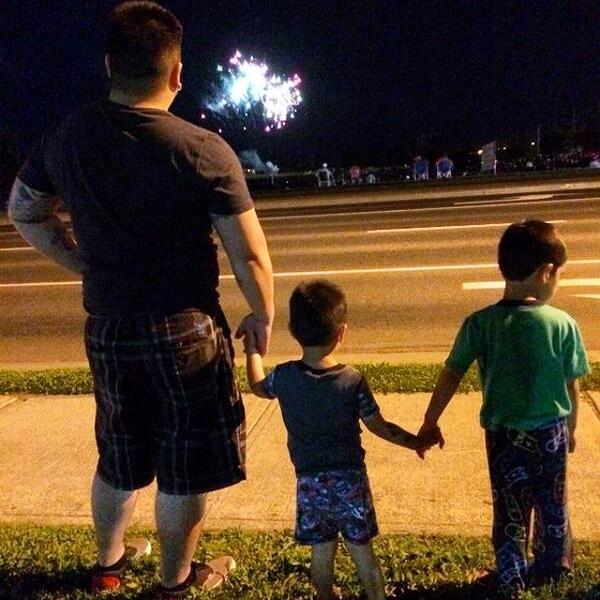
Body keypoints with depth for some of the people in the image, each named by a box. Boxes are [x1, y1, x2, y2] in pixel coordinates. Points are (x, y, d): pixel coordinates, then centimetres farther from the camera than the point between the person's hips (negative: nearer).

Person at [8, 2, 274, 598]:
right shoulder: (204, 151, -17)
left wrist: (86, 263, 13)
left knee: (119, 457, 25)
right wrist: (262, 317, 1)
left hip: (106, 330, 5)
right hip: (184, 331, -5)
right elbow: (250, 257, -15)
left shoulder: (66, 139, -2)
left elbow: (23, 212, 12)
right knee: (185, 468, 14)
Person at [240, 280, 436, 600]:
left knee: (321, 555, 17)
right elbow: (380, 427, -7)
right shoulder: (353, 381, -16)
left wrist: (252, 351, 28)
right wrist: (416, 442, 8)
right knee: (363, 553, 15)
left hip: (309, 484, 2)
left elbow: (258, 387, 13)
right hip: (350, 480, -1)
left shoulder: (284, 377, -10)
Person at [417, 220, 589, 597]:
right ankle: (554, 565, 43)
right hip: (551, 431, 1)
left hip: (504, 435, 0)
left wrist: (430, 421, 1)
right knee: (553, 503, 23)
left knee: (509, 508, 17)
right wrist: (570, 428, 11)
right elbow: (573, 387, -6)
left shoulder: (479, 324, -15)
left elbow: (451, 375, -10)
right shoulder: (564, 324, -15)